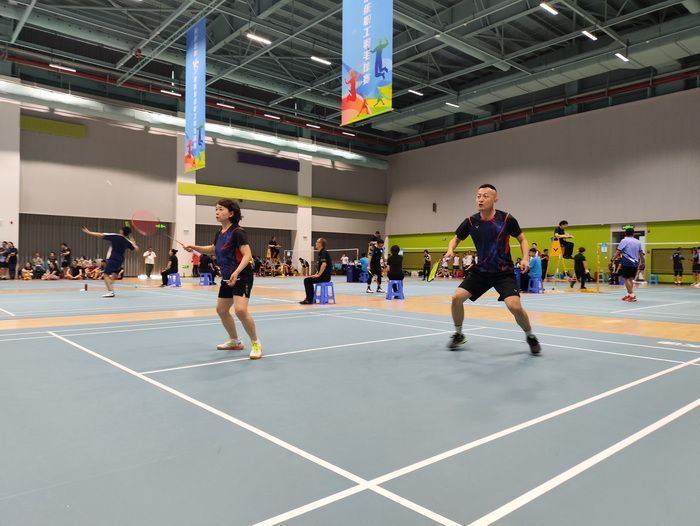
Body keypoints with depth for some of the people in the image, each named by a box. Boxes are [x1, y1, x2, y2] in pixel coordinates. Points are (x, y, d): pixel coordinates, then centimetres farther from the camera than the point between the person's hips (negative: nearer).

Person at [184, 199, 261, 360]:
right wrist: (195, 247, 14)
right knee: (221, 310, 16)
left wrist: (236, 272, -36)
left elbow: (247, 255, -23)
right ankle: (235, 341, 35)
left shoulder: (237, 232, -16)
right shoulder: (220, 233, 9)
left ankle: (256, 343, -6)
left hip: (242, 276, -9)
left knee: (240, 309, -24)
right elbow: (213, 249, 28)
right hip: (227, 277, 10)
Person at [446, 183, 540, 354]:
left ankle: (530, 336, 11)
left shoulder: (506, 219, -11)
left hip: (504, 272, -3)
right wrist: (450, 250, -11)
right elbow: (456, 239, 11)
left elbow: (522, 239, 2)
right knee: (457, 297, -11)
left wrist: (526, 258, -14)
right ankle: (458, 334, 13)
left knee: (514, 306, -20)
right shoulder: (471, 221, -5)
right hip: (481, 271, 3)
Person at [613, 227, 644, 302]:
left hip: (626, 263, -6)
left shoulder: (624, 241, -5)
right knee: (630, 279, 15)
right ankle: (628, 294, 19)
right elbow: (641, 253, 14)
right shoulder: (638, 242, 11)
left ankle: (632, 295, -8)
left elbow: (618, 252, -11)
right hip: (635, 263, 6)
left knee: (627, 279, -2)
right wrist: (642, 262, 24)